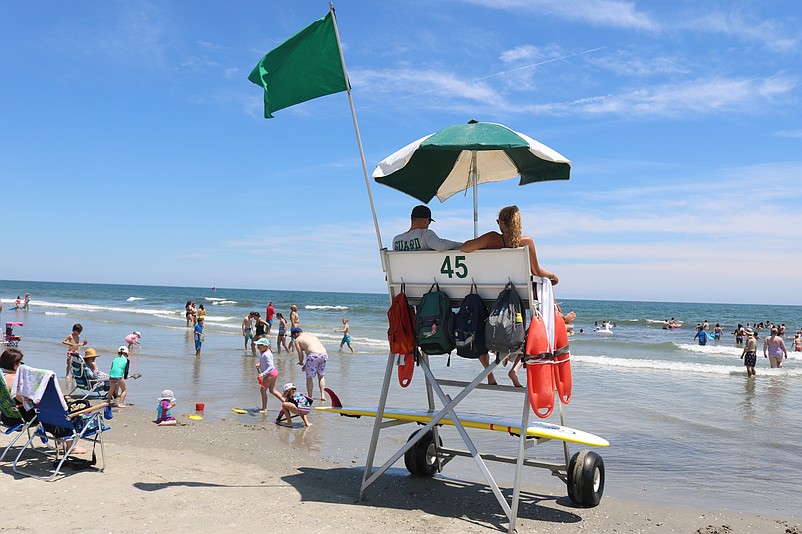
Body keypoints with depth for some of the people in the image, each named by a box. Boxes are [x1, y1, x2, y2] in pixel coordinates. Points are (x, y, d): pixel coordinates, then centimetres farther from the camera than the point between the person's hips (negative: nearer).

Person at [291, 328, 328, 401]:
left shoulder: (298, 340, 11)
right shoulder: (312, 336, 31)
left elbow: (300, 354, 6)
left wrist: (301, 362, 26)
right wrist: (306, 365, 36)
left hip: (314, 356, -6)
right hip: (324, 354, 6)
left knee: (309, 378, 10)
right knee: (321, 376, 23)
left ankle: (310, 397, 13)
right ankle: (322, 395, 15)